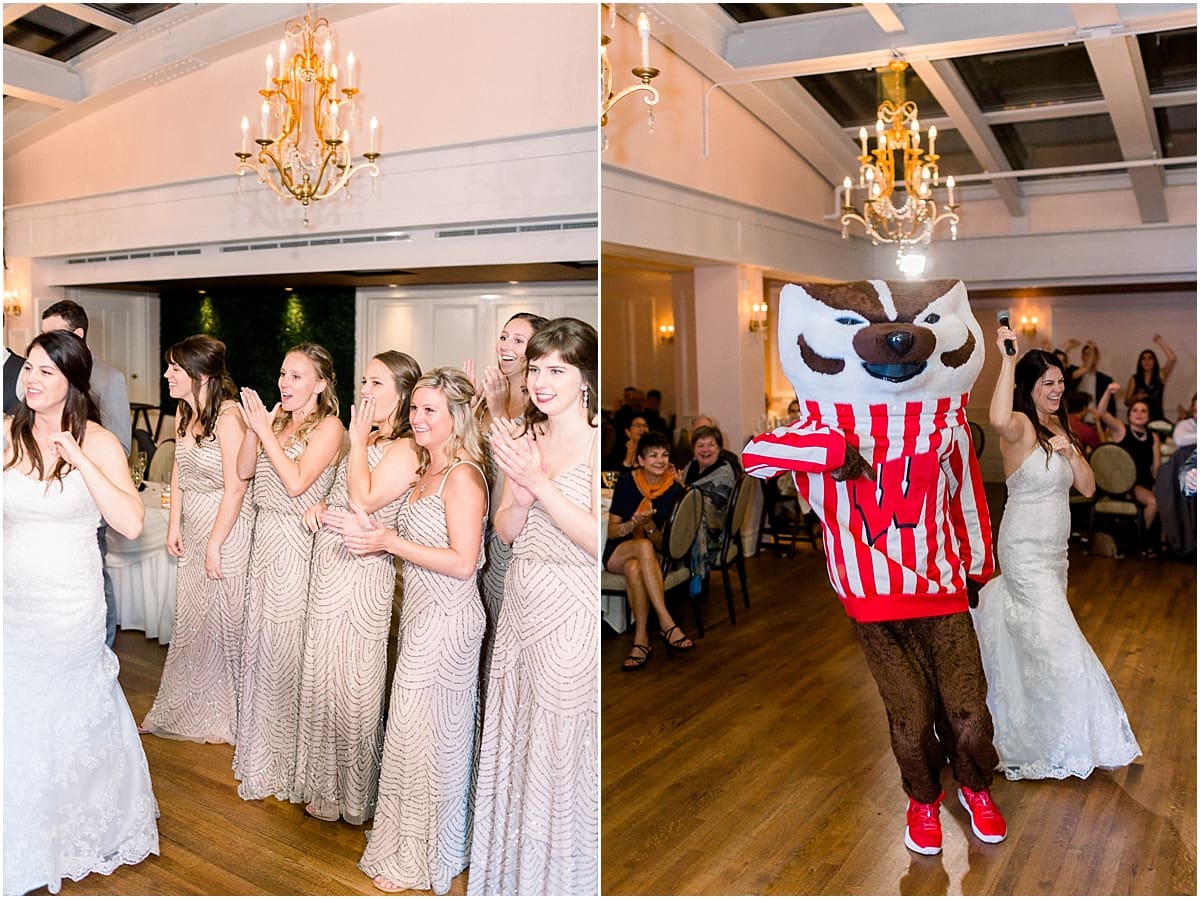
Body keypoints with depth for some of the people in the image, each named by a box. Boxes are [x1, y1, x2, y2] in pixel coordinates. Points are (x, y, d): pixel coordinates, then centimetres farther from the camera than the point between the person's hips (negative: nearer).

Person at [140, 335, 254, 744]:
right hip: (194, 529, 8)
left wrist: (215, 545, -17)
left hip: (227, 529, -8)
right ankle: (188, 710, 33)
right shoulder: (184, 414, 7)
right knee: (190, 618, 16)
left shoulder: (228, 416, -20)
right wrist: (175, 527, 9)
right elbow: (179, 473, 15)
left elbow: (236, 486, -20)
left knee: (221, 621, 5)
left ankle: (222, 718, 24)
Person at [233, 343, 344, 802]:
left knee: (285, 644, 1)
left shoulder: (328, 426, -11)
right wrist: (255, 426, -7)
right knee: (260, 638, 14)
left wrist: (266, 430, -17)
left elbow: (296, 483, -20)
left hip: (296, 544, -7)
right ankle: (261, 748, 32)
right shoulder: (278, 416, 9)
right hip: (265, 537, 7)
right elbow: (244, 469, 7)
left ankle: (286, 758, 20)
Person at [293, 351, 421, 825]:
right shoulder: (368, 441, 13)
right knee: (323, 675, 17)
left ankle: (354, 795, 21)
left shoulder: (404, 449, -15)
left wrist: (358, 440, -16)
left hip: (361, 575, -9)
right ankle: (328, 785, 34)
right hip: (329, 570, 9)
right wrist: (320, 506, 2)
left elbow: (364, 501, -24)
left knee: (351, 682, 3)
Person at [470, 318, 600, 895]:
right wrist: (521, 498, -13)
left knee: (564, 747, 7)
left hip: (575, 614, -6)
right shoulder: (523, 437, 7)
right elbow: (505, 531, 8)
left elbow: (599, 540, -19)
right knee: (515, 741, 18)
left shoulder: (597, 440, -12)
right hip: (522, 608, 6)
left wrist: (540, 482, -22)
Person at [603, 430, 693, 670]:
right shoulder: (627, 481, -6)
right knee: (644, 546, -37)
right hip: (617, 553, -1)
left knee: (634, 568, -37)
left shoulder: (674, 489, -5)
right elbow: (612, 531, -4)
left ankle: (641, 639, -31)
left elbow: (663, 544, -5)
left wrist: (649, 525, -26)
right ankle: (667, 623, -38)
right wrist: (633, 524, -24)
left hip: (650, 557, 1)